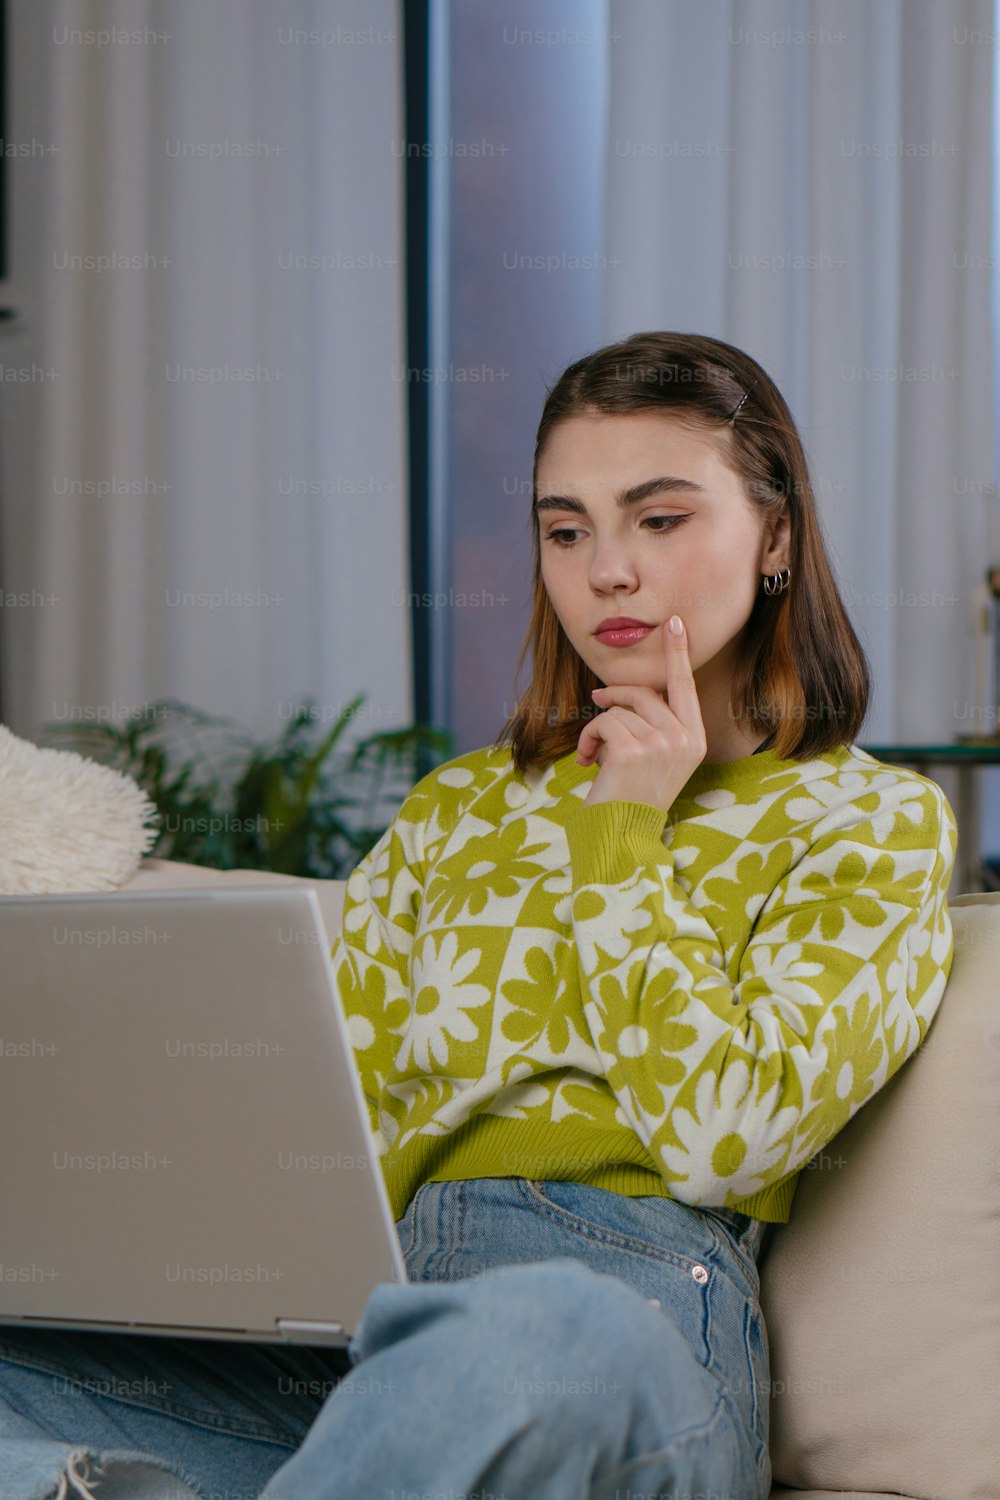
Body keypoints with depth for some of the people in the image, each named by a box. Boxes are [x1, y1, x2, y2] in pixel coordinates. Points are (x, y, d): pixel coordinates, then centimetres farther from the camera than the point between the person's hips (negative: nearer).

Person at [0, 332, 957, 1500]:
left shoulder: (875, 822, 11)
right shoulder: (461, 804, 26)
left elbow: (723, 1134, -5)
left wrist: (622, 835, 3)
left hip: (634, 1314, -4)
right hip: (381, 1301, 5)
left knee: (533, 1334, -44)